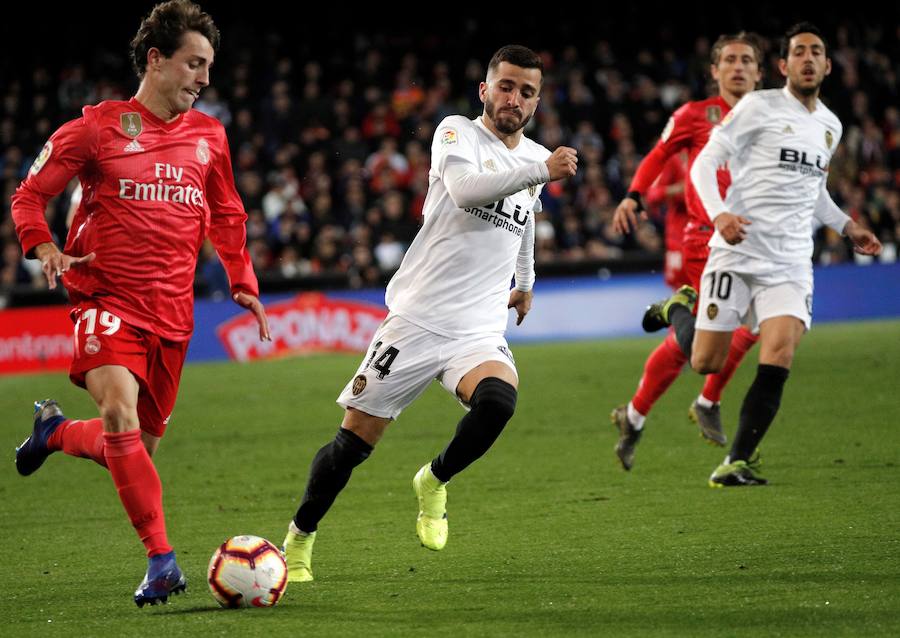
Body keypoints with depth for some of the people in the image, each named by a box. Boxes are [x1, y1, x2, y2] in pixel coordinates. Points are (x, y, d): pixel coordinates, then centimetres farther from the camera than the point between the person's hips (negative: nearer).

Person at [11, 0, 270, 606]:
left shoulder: (209, 136, 10)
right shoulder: (98, 128, -3)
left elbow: (226, 215, 25)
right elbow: (30, 194, 3)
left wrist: (243, 283, 16)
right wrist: (45, 247, -15)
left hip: (172, 311, 5)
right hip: (107, 299, -5)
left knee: (138, 447, 9)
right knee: (120, 409, -28)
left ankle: (56, 431, 41)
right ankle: (161, 558, -26)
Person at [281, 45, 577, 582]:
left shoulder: (535, 157, 14)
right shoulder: (457, 133, -4)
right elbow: (465, 189, -26)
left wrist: (526, 281, 45)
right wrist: (541, 170, -27)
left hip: (481, 331, 4)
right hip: (417, 320, -3)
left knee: (498, 401, -30)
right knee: (355, 440, -2)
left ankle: (435, 481, -1)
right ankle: (299, 540, 20)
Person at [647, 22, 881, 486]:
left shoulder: (831, 126, 16)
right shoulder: (759, 107, -3)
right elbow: (704, 163, -7)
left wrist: (847, 227, 20)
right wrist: (719, 214, -23)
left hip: (791, 263, 4)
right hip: (737, 252, -4)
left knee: (779, 357, -17)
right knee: (706, 362, -3)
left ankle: (736, 462, -10)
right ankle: (677, 310, 31)